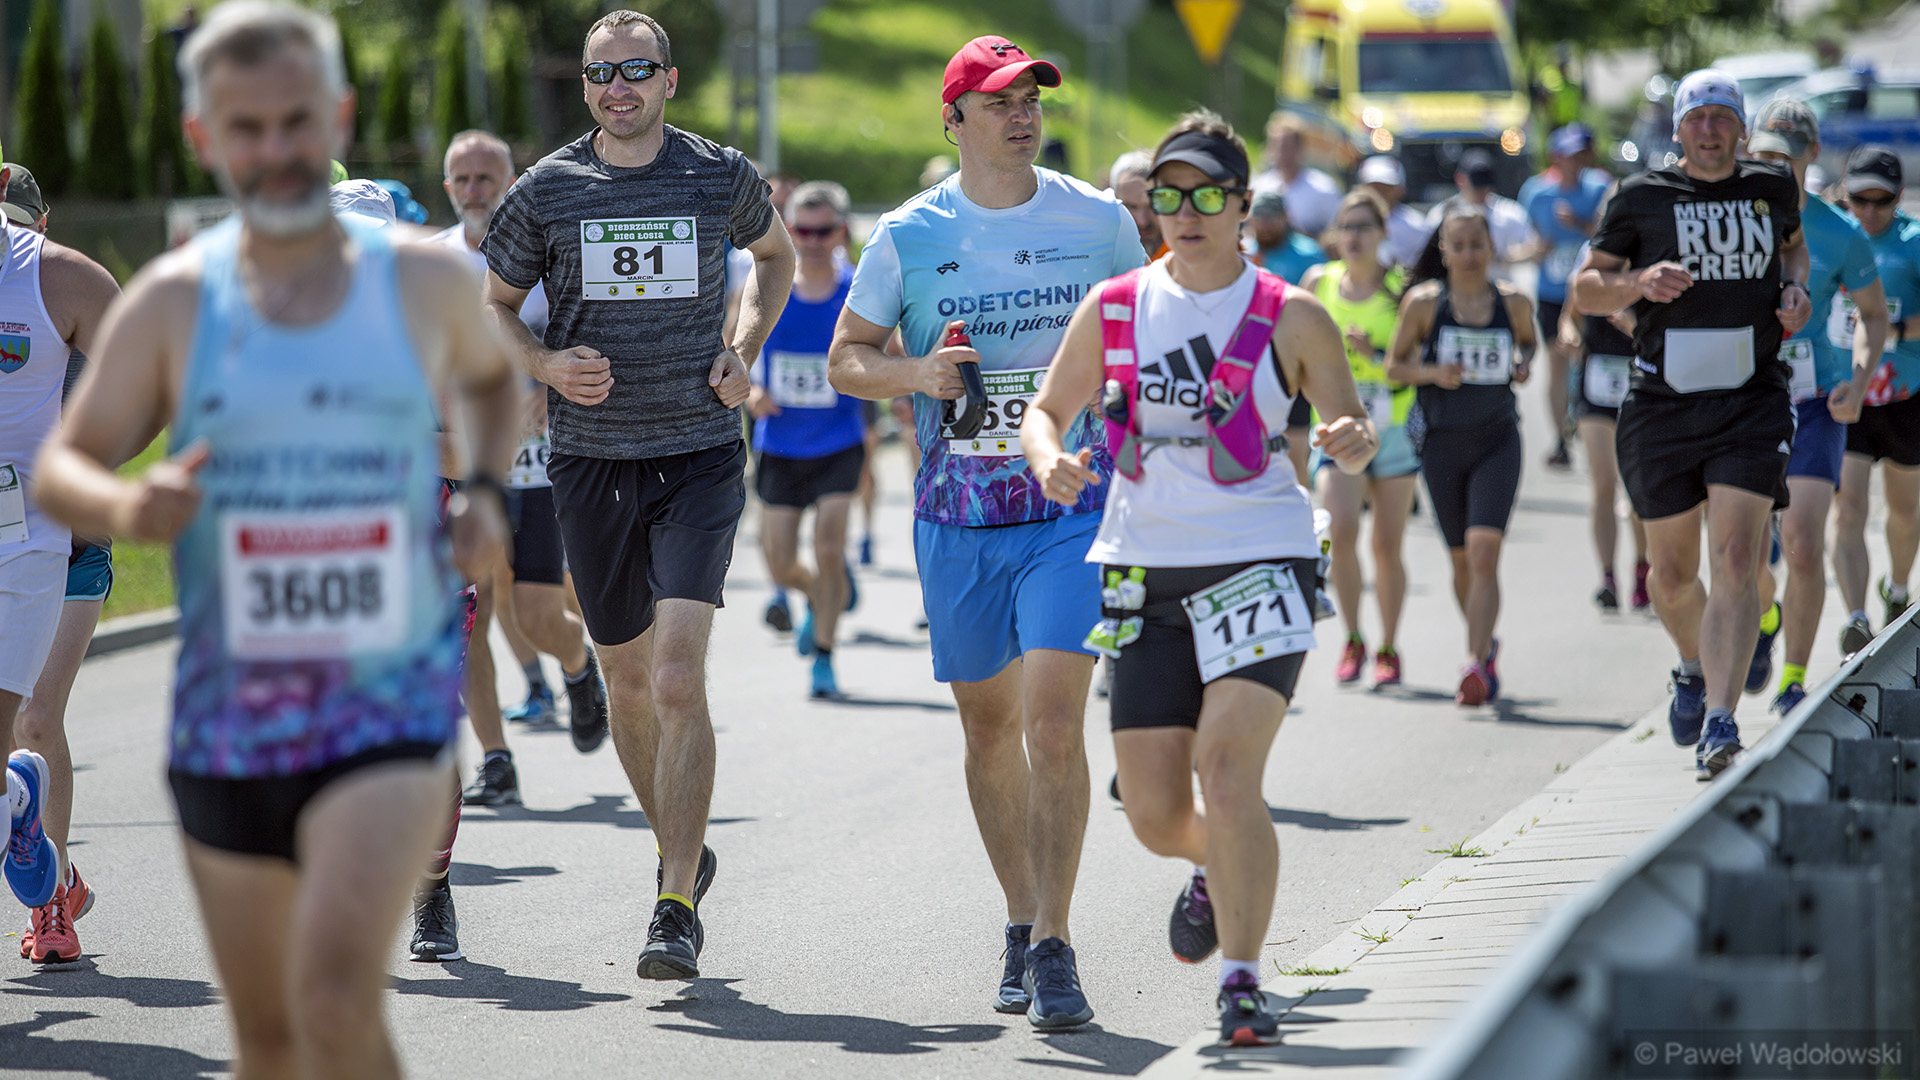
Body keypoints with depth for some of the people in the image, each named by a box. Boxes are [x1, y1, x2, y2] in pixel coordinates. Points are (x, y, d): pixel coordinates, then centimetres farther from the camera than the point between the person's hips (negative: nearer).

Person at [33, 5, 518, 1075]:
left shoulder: (428, 282, 2)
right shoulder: (172, 302, 0)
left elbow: (492, 377, 24)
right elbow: (61, 463, 4)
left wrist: (488, 490, 5)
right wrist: (123, 504, -19)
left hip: (393, 709, -2)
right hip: (228, 716, 2)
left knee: (335, 993, -22)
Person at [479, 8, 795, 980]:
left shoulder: (721, 177, 1)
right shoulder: (547, 190, 1)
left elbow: (775, 254, 21)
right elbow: (494, 305, 13)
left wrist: (744, 351, 5)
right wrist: (544, 365, -8)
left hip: (700, 456, -2)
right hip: (591, 460, 2)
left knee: (678, 679, -15)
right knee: (627, 678, 12)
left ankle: (678, 910, -13)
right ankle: (681, 850, 36)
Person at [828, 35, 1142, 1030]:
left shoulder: (1099, 220, 3)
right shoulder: (908, 235, 1)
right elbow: (845, 359, 7)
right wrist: (915, 374, -13)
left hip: (1073, 509, -2)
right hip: (958, 519, 2)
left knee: (1052, 722, -15)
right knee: (989, 729, 11)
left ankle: (1054, 946, -12)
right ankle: (1021, 923, 28)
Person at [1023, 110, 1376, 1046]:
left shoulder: (1290, 318, -2)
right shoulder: (1111, 309, 4)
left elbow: (1352, 430, 4)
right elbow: (1047, 408, 12)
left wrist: (1351, 442, -20)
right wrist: (1048, 459, -11)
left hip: (1259, 564, -3)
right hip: (1144, 572, 3)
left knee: (1227, 771, -21)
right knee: (1154, 814, 4)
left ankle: (1242, 980, -13)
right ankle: (1218, 868, 40)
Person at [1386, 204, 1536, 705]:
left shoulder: (1514, 303, -1)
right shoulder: (1423, 302, -4)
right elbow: (1394, 365, 3)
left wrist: (1523, 364, -2)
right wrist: (1431, 373, -16)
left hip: (1498, 441, -1)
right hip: (1442, 442, 1)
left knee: (1484, 552, -17)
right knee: (1462, 560, 11)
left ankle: (1476, 665, -21)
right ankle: (1486, 643, 37)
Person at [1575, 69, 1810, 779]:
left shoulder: (1772, 188, 9)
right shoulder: (1641, 197, 2)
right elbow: (1587, 288, 5)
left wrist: (1796, 288, 8)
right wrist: (1638, 283, -16)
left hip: (1752, 402, 0)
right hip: (1662, 402, 0)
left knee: (1735, 561, -16)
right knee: (1674, 572, 11)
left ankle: (1719, 723, -21)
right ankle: (1695, 668, 43)